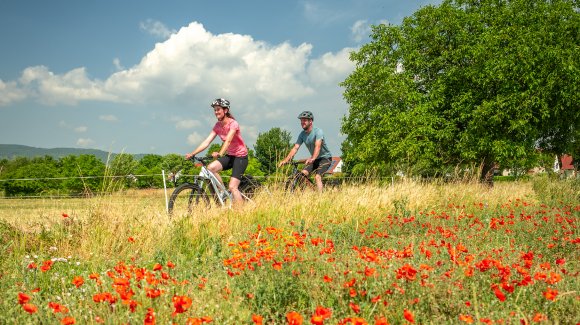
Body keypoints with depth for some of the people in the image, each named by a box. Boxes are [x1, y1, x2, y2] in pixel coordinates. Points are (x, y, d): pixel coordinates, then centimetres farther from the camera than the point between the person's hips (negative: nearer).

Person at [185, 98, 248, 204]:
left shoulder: (233, 123, -18)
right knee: (210, 168, -19)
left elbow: (228, 140, -34)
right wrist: (192, 154, -17)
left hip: (240, 156, -6)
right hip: (229, 155, 6)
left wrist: (219, 154, -51)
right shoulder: (217, 126, 2)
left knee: (232, 187, -17)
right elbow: (207, 141, -6)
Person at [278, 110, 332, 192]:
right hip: (314, 159, 6)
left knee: (317, 176, -25)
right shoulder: (302, 134, -2)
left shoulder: (318, 131, -21)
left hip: (325, 158, -6)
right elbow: (295, 148, -9)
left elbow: (318, 146, -35)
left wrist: (312, 159, -52)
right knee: (303, 173, -12)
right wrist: (286, 159, -24)